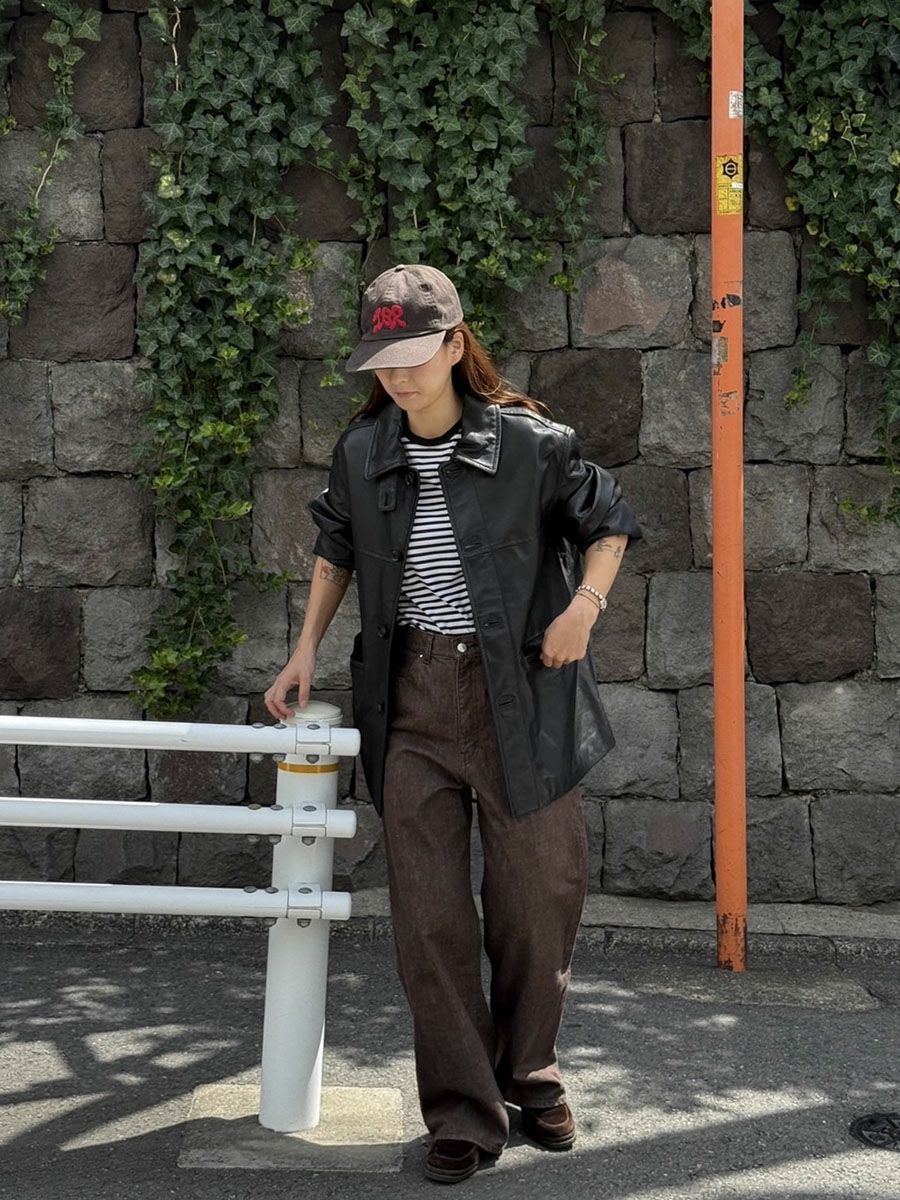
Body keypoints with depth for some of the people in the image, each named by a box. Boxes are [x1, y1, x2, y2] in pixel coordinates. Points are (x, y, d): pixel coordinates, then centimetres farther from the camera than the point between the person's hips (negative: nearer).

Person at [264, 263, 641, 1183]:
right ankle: (462, 1115, 14)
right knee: (428, 911, 2)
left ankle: (528, 1073, 33)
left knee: (541, 896, 8)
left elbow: (609, 521, 6)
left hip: (518, 695, -2)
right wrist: (306, 652, 15)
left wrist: (585, 604, -9)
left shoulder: (529, 442, -7)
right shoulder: (362, 451, 4)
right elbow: (337, 549, 21)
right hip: (412, 698, 3)